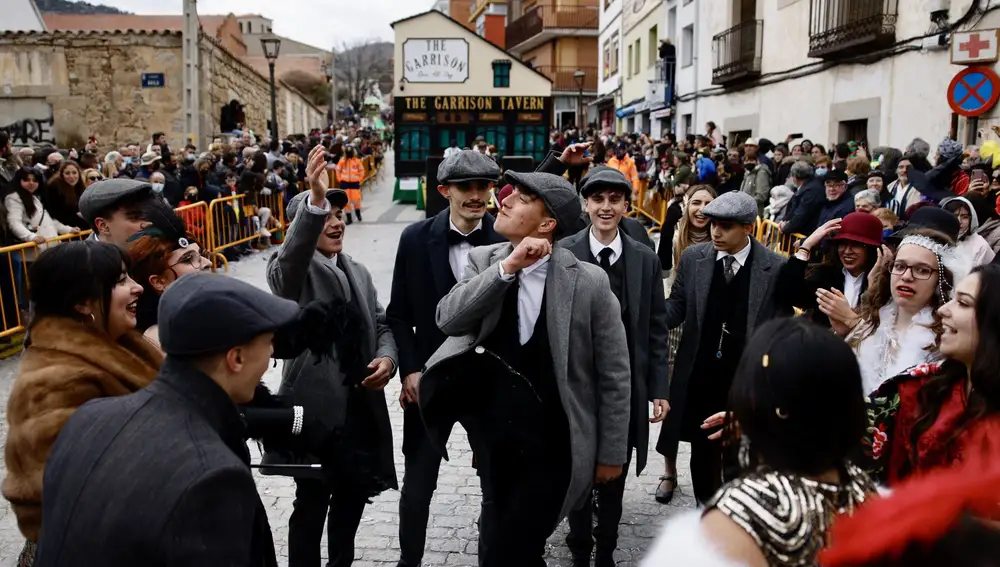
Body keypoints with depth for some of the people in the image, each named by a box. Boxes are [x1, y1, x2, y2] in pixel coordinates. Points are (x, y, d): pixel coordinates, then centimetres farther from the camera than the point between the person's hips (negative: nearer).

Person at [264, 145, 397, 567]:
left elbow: (381, 324, 16)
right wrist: (315, 200, -47)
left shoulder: (358, 272, 15)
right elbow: (292, 255, -31)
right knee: (312, 504, 3)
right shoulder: (291, 269, -7)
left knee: (353, 495, 17)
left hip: (361, 404, 7)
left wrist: (387, 357, -7)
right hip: (316, 405, -6)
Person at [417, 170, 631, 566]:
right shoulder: (484, 261, -2)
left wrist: (611, 453, -3)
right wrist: (507, 267, -25)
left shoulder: (589, 282, -13)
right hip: (495, 441, 4)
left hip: (553, 448, -4)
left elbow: (614, 375, -7)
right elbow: (448, 320, -17)